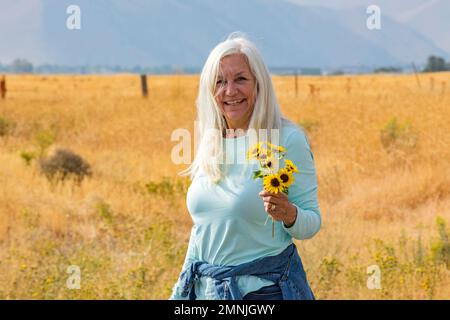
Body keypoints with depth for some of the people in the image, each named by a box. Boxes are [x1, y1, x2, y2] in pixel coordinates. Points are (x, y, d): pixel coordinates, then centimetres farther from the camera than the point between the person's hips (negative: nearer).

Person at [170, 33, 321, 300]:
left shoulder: (288, 140, -11)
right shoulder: (209, 143, 6)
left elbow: (312, 222, -8)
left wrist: (288, 214, -29)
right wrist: (181, 293, 13)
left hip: (265, 289, -5)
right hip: (206, 289, 5)